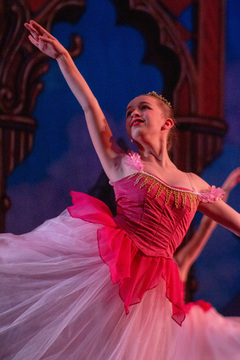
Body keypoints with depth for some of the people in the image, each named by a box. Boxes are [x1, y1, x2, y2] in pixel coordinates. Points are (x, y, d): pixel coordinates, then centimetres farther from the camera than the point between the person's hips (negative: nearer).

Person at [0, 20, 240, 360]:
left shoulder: (194, 184, 14)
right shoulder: (122, 164, 8)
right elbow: (89, 106, 3)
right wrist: (62, 57, -2)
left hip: (146, 284, 1)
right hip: (103, 255, -1)